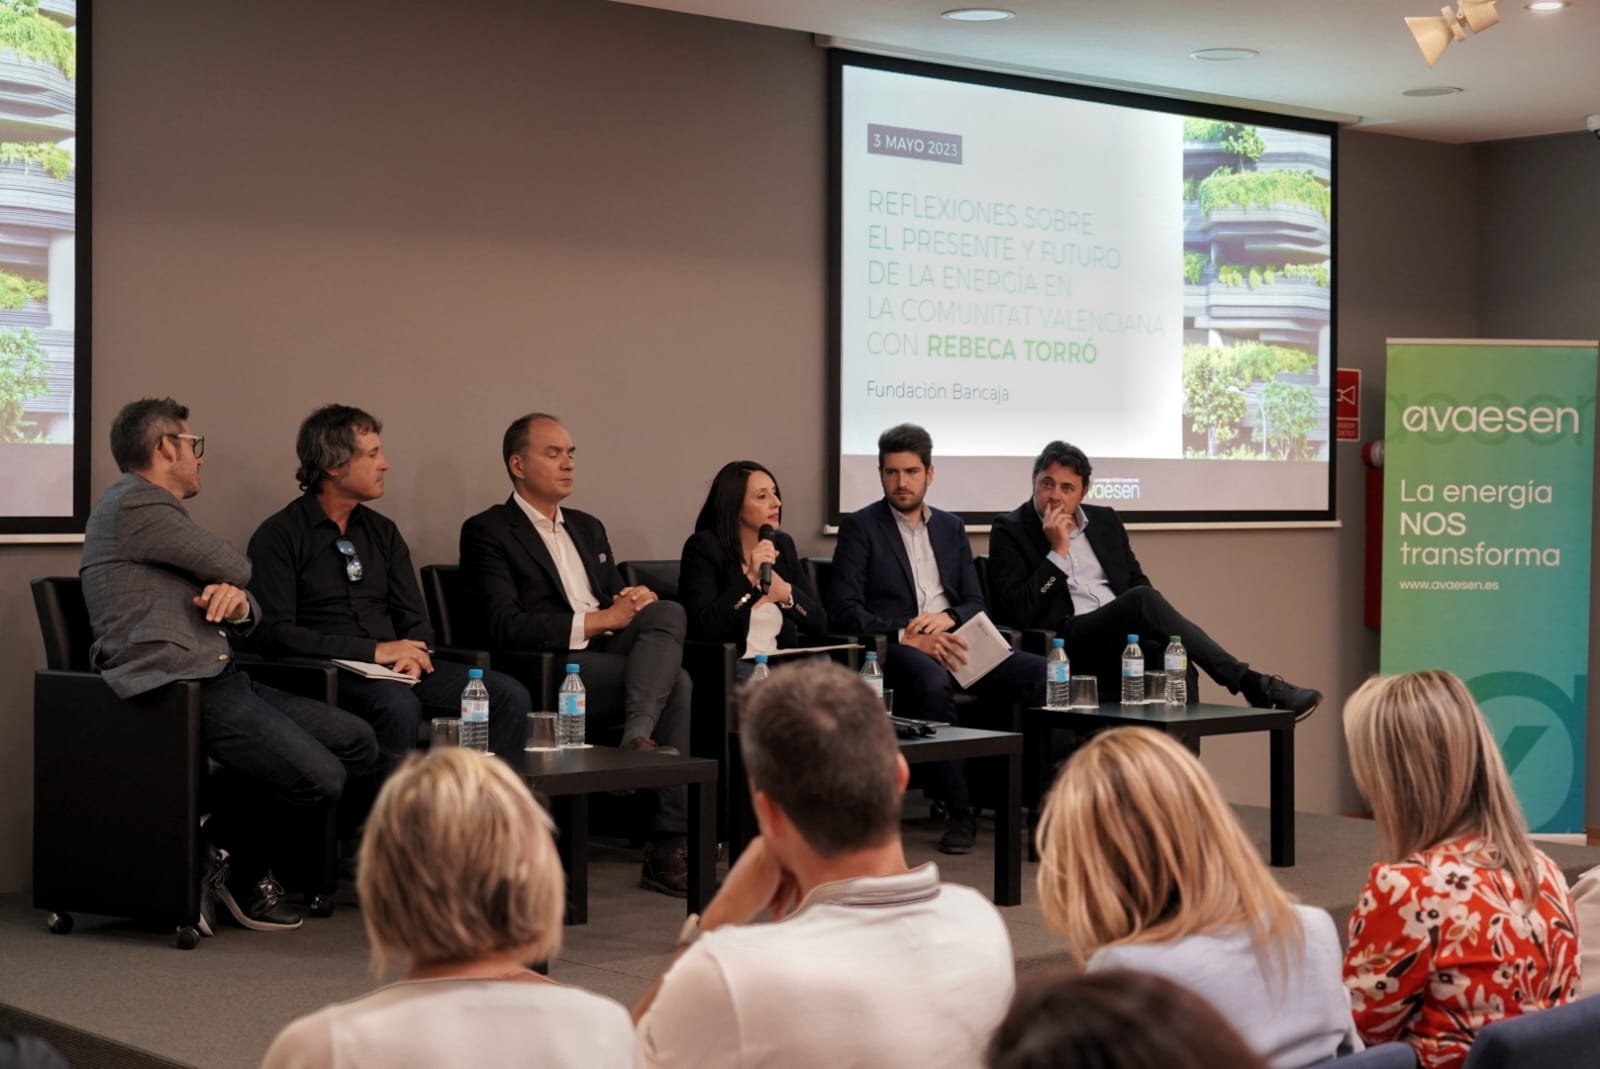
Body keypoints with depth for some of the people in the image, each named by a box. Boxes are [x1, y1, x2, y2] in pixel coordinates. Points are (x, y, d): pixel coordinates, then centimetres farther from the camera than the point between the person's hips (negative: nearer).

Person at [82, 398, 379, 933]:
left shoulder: (154, 508, 25)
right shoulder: (135, 505, -7)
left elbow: (247, 615, 23)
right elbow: (235, 567, -4)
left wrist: (237, 603, -2)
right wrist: (231, 584, 21)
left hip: (217, 679, 10)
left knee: (358, 744, -1)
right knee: (319, 778, -24)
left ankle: (224, 836, 6)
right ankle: (240, 873, 3)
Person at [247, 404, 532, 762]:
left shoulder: (383, 531, 18)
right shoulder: (278, 536, -1)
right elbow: (274, 632, -11)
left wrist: (413, 656, -9)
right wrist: (374, 651, -15)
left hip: (396, 666, 6)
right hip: (326, 673, -6)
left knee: (510, 696, -16)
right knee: (398, 705, -39)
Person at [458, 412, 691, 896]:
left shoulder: (588, 528, 27)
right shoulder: (487, 532, 4)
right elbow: (505, 627, -10)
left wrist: (635, 602, -2)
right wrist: (600, 620, -13)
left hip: (611, 656, 6)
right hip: (554, 671, -6)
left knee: (667, 612, -26)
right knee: (675, 681, -28)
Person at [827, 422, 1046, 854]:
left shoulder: (951, 527, 22)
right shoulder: (860, 527, 6)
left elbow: (976, 603, 17)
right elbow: (844, 610, -5)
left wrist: (947, 617, -8)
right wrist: (906, 635, -18)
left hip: (953, 641, 5)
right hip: (896, 649, -5)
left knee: (1040, 671, -23)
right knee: (932, 679, -41)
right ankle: (961, 813, -31)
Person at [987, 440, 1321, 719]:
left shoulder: (1105, 520, 20)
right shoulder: (1009, 530, 4)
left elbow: (1137, 582, 23)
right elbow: (1016, 612, -7)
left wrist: (1157, 626, 1)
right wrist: (1058, 552, -10)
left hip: (1125, 635, 5)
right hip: (1065, 641, -5)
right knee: (1142, 600, -32)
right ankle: (1253, 685, -34)